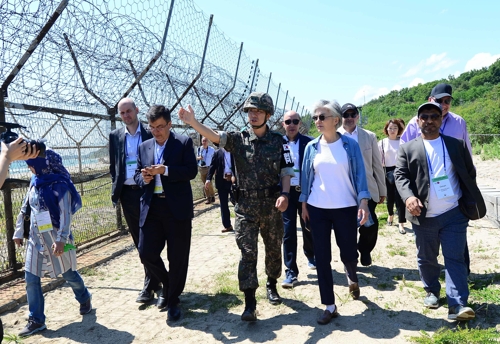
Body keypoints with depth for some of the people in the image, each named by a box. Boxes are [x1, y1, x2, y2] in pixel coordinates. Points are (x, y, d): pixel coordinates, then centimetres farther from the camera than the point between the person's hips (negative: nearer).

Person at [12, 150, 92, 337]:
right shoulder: (35, 182, 6)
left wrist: (61, 240, -25)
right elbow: (25, 208, 15)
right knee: (31, 278, 4)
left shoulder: (59, 184, -14)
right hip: (36, 237, 6)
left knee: (68, 273, 9)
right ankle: (36, 320, 16)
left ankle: (84, 299, 36)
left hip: (55, 238, -6)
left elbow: (65, 215, -19)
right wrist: (19, 232, 17)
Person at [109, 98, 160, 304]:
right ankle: (155, 279, 28)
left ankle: (149, 286, 7)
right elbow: (113, 166, 13)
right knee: (139, 240, 12)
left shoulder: (150, 134, -1)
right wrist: (115, 189, 3)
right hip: (127, 194, 4)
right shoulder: (115, 136, 9)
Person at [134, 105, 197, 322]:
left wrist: (165, 170, -21)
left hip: (177, 208, -4)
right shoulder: (144, 147, 13)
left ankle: (173, 301, 23)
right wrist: (143, 178, -10)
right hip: (151, 208, 4)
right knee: (146, 253, 4)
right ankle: (167, 285, 33)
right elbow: (136, 175, 13)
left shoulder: (184, 142, -1)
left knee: (177, 257, 4)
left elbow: (191, 171, -10)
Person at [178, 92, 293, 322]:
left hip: (272, 205, 1)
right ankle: (249, 303, 6)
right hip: (246, 206, -1)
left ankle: (271, 285, 40)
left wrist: (285, 194, -15)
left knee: (273, 248, 16)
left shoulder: (278, 141, -1)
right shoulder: (239, 139, -1)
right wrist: (193, 123, -34)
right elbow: (215, 136, -18)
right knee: (248, 253, -1)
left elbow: (286, 172, 0)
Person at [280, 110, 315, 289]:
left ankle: (311, 256, 43)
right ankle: (291, 272, 9)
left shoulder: (308, 142, -3)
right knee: (288, 231, 0)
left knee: (308, 227, 16)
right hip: (287, 192, 0)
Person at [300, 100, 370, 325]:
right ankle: (330, 306, 17)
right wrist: (303, 204, 4)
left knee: (348, 253, 7)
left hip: (346, 208, -2)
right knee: (322, 256, 3)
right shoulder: (312, 147, 3)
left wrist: (364, 203, -12)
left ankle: (352, 279, 45)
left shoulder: (350, 145, -3)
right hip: (317, 209, 2)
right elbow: (306, 176, 7)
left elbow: (359, 174, -3)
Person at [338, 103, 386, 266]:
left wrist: (382, 190, 8)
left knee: (371, 224, -4)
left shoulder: (369, 136, 6)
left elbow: (377, 165, 8)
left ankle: (364, 250, 28)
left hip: (367, 190, 1)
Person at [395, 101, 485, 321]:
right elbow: (400, 175, -8)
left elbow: (470, 174, 10)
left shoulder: (457, 145, 7)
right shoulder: (407, 149, 2)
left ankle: (457, 305, 0)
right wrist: (408, 197, -26)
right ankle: (432, 291, 33)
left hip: (454, 214, 0)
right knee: (426, 258, 13)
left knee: (455, 258, -2)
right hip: (424, 216, 0)